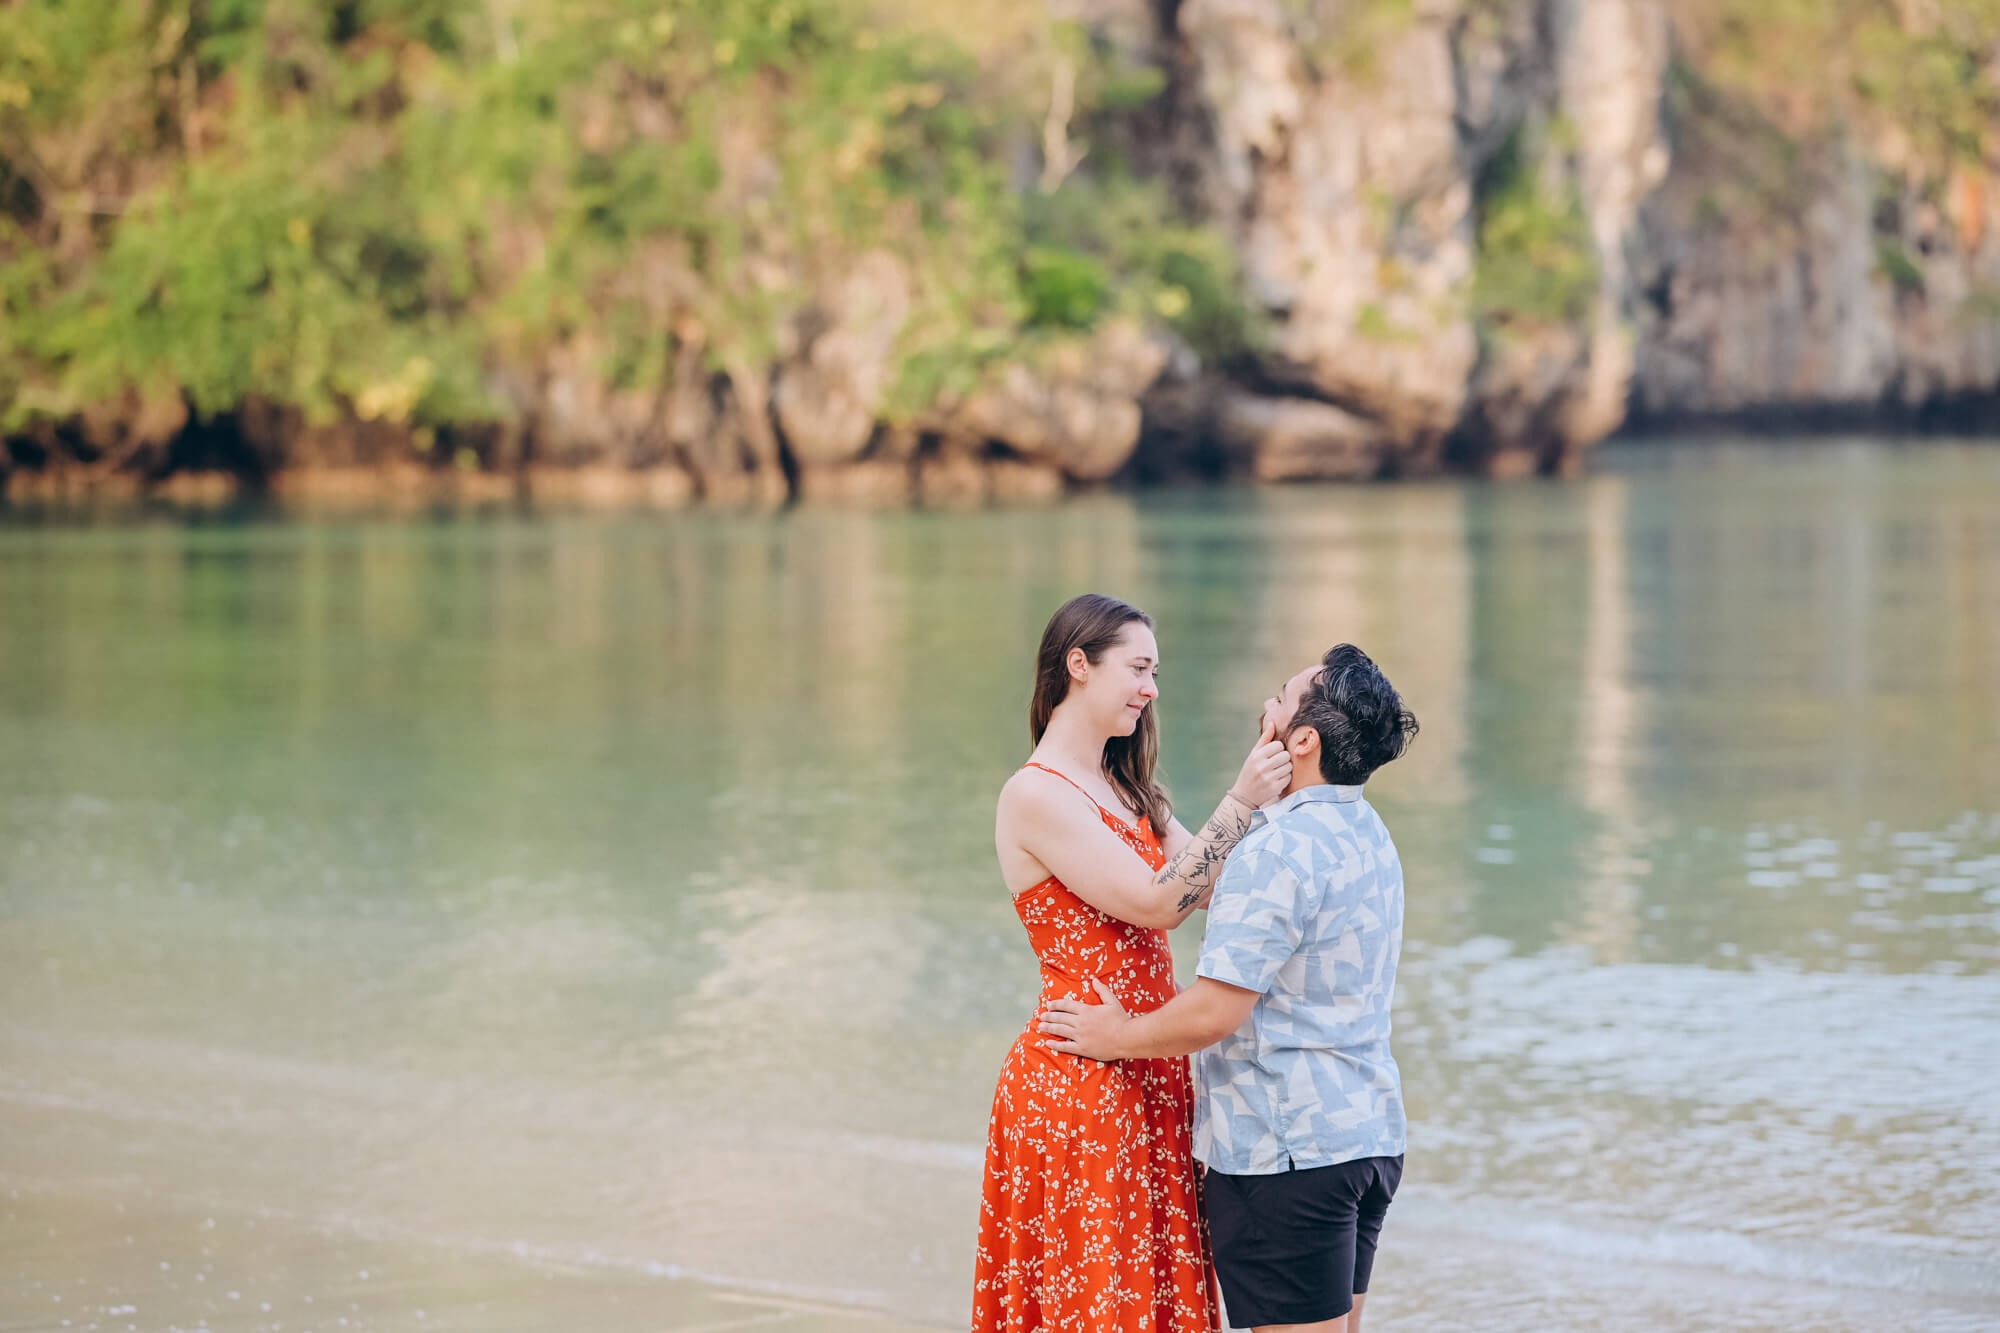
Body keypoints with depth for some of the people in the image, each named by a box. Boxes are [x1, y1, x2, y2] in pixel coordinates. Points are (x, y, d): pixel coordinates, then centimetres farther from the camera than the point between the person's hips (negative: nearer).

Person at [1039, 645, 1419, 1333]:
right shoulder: (1367, 833, 12)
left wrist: (1117, 1037, -5)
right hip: (1371, 1130, 10)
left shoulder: (1280, 850, -19)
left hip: (1288, 1148, -10)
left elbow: (1214, 1013, -20)